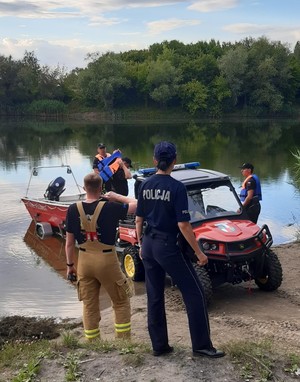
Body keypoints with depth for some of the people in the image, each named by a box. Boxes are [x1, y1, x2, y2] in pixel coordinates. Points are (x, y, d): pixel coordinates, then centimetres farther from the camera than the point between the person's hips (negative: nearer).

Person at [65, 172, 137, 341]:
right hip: (107, 260, -3)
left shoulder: (73, 209, -5)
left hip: (84, 261, 3)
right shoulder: (110, 207, -15)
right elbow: (136, 204, -5)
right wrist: (116, 196, 4)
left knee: (89, 305, 15)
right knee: (121, 302, 14)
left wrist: (70, 265, 11)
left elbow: (69, 242, 0)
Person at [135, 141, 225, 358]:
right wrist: (199, 252, -10)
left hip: (148, 245, 7)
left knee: (154, 296, 14)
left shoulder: (145, 185, 3)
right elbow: (183, 225, -17)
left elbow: (139, 220, 8)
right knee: (194, 293, 5)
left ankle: (159, 345, 23)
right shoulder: (177, 187, -15)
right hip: (168, 246, -6)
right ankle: (201, 345, 8)